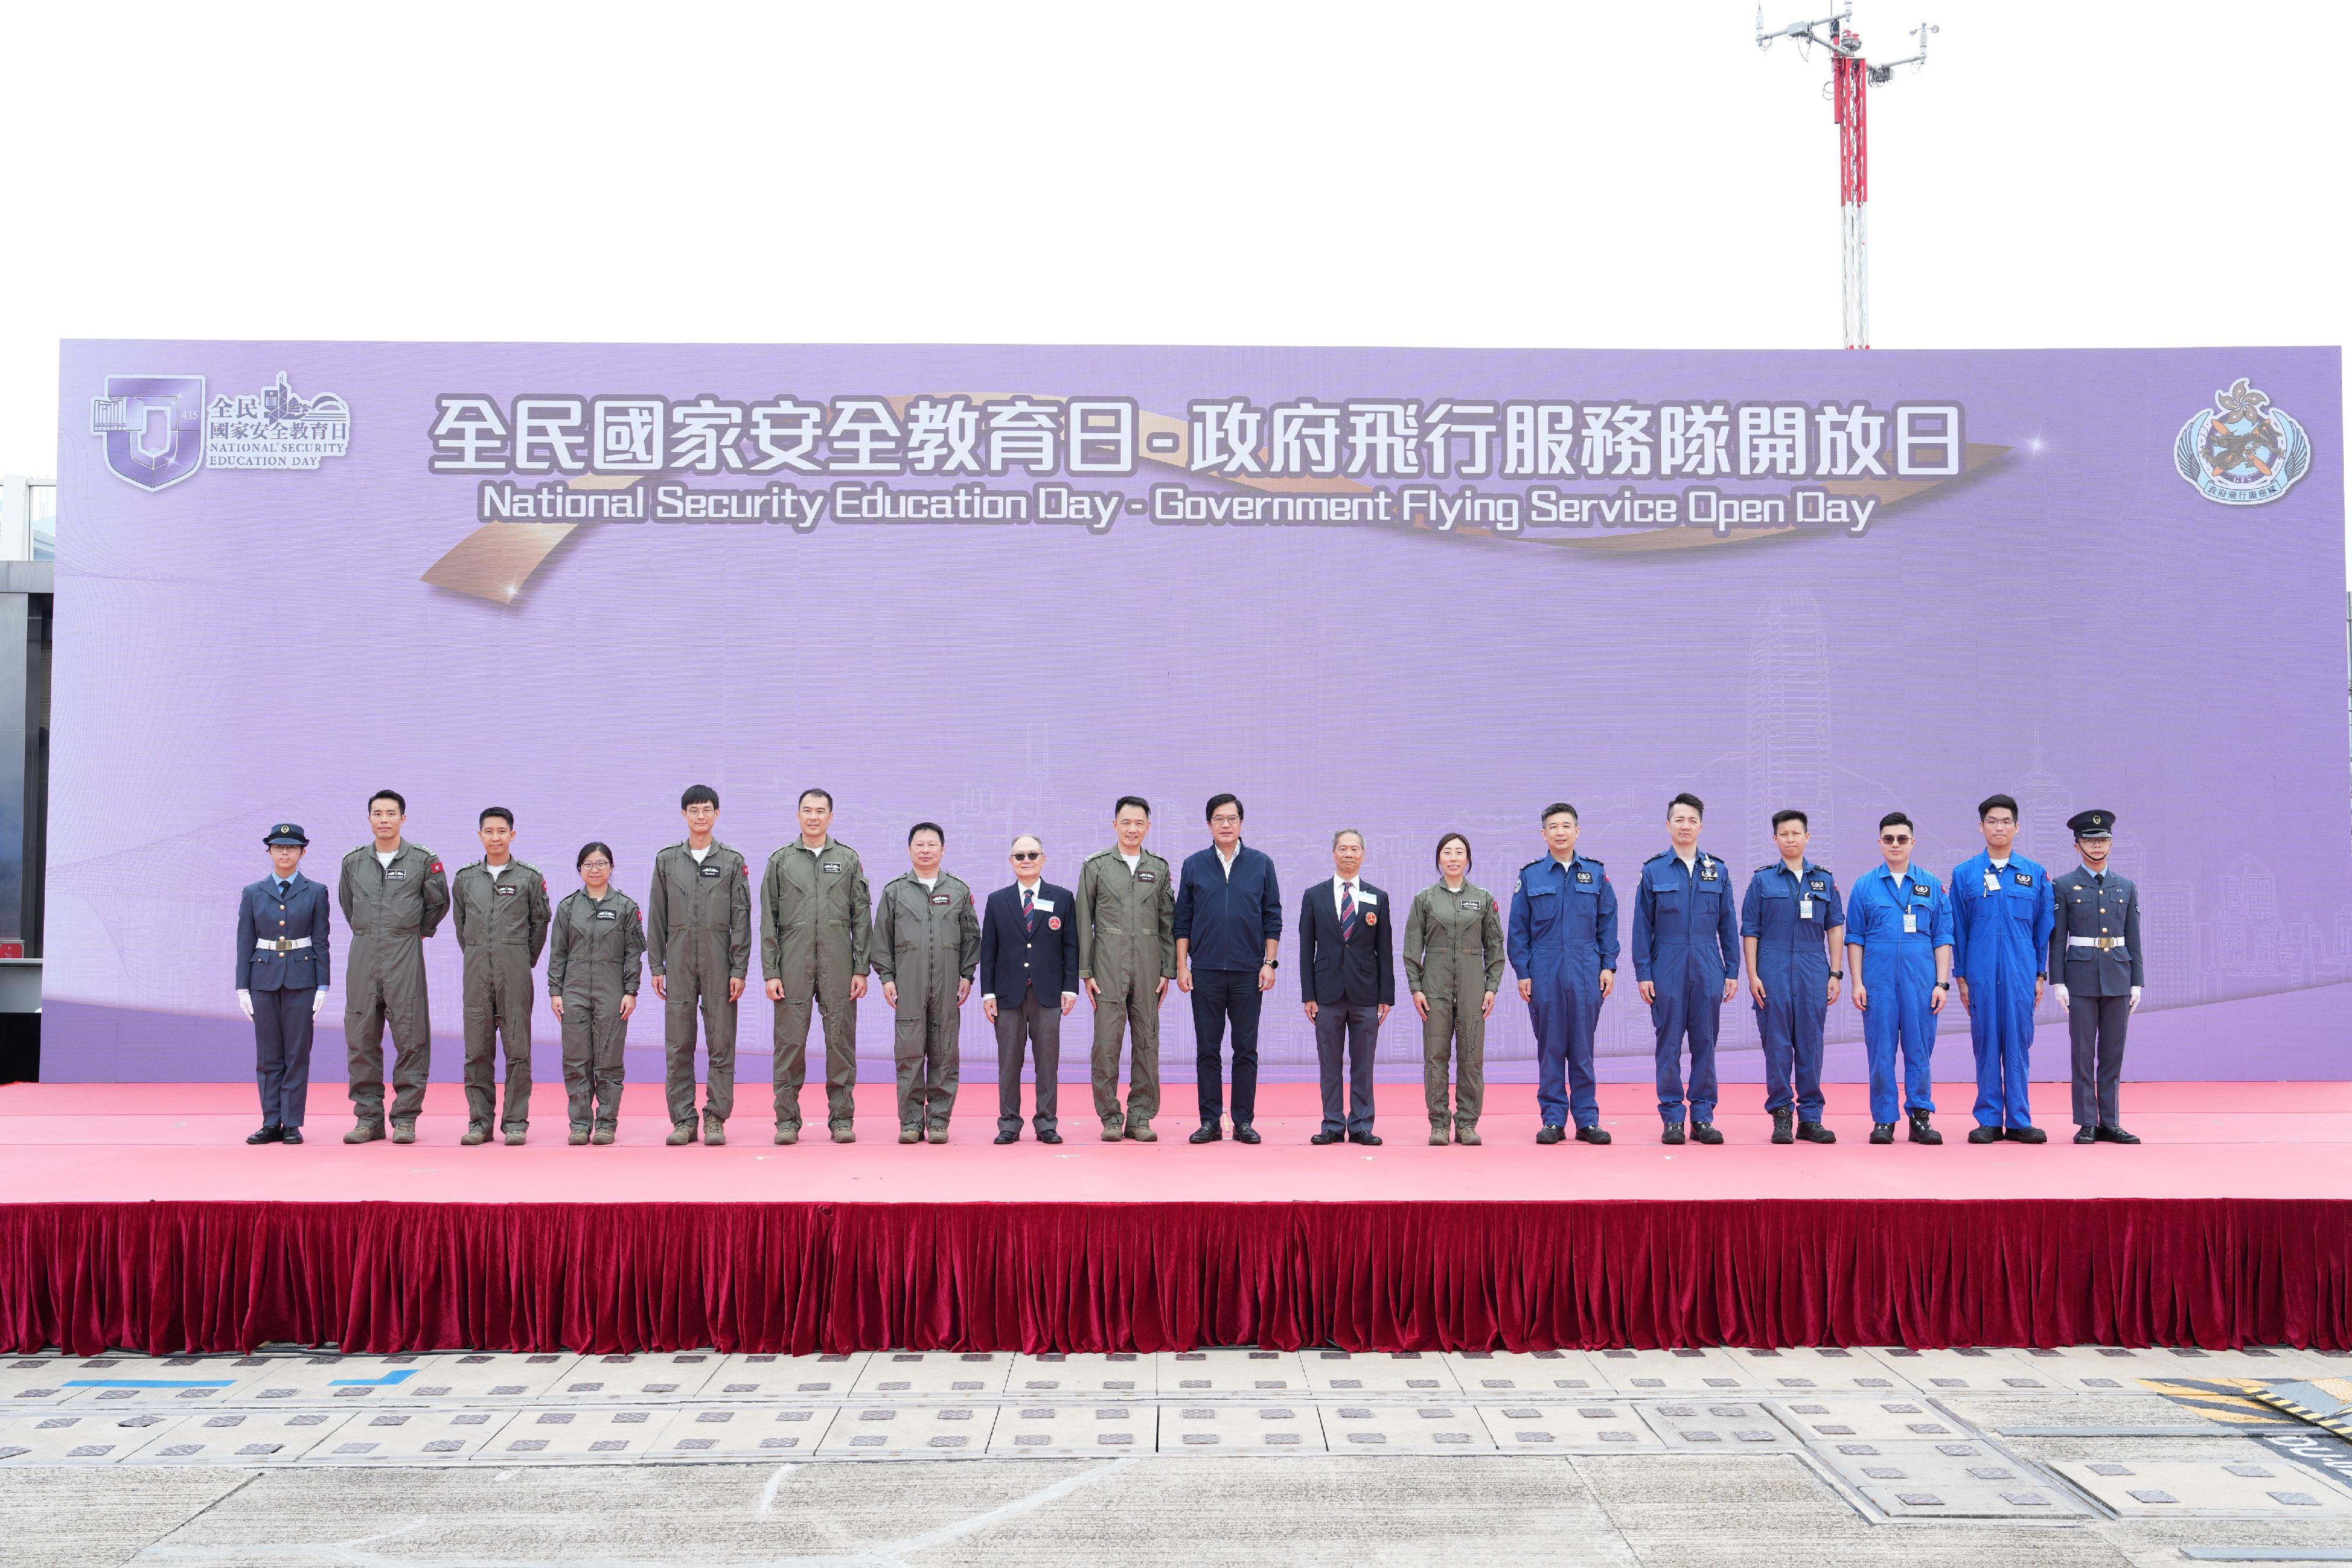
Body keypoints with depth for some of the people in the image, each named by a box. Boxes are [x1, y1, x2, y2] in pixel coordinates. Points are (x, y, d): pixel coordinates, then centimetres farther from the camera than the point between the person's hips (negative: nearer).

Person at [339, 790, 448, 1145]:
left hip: (405, 955, -3)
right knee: (361, 1039, 3)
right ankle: (368, 1118, 11)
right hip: (363, 954, 3)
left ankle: (405, 1119, 2)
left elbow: (438, 903, 12)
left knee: (410, 1039, -4)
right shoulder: (353, 862, 10)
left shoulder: (424, 860, 2)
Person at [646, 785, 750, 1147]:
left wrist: (739, 970, -5)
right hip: (679, 957, 1)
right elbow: (657, 917, 9)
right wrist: (656, 967, 3)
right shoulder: (667, 860, 10)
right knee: (678, 1044, 2)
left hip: (719, 959, -1)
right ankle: (683, 1120, 8)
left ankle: (716, 1119, 5)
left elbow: (741, 919, 1)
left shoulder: (733, 861, 5)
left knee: (721, 1042, -1)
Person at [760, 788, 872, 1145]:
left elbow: (862, 918, 7)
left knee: (841, 1041, 1)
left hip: (837, 966, 0)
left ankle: (842, 1118, 8)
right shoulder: (781, 861, 9)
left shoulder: (849, 860, 10)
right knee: (790, 1042, 0)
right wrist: (770, 972, -1)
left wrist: (861, 969, 0)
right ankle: (787, 1119, 8)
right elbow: (768, 921, 6)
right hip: (793, 967, 0)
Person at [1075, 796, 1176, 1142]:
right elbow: (1084, 922, 3)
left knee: (1147, 1042, 3)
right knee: (1107, 1042, -4)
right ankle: (1110, 1118, 4)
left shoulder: (1159, 868, 11)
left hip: (1148, 966, 2)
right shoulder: (1096, 866, 4)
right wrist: (1085, 972, -3)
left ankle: (1140, 1118, 10)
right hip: (1108, 966, -2)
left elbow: (1168, 923, 11)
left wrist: (1167, 971, 4)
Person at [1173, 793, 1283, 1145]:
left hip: (1249, 972, 0)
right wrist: (1181, 966, 0)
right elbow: (1183, 921, 7)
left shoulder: (1261, 865, 5)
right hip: (1205, 972, 0)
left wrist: (1269, 964, -2)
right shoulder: (1194, 865, 6)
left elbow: (1272, 919, 6)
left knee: (1246, 1050, 3)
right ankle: (1210, 1122, 9)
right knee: (1207, 1051, 3)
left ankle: (1244, 1122, 9)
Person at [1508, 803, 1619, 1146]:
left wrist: (1608, 966, 1)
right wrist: (1522, 973, -1)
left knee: (1583, 1048, 3)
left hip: (1586, 970, 1)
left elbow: (1607, 923, 9)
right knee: (1550, 1047, 3)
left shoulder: (1596, 873, 7)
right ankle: (1553, 1120, 9)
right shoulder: (1530, 876, 5)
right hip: (1545, 972, 0)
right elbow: (1518, 928, 5)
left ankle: (1587, 1120, 9)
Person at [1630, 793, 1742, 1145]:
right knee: (1670, 1044, 0)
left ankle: (1702, 1117, 10)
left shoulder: (1718, 871, 9)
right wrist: (1643, 973, -3)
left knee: (1705, 1043, 4)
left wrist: (1732, 971, 5)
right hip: (1668, 968, -2)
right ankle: (1672, 1117, 6)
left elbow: (1728, 924, 10)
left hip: (1708, 968, 2)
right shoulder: (1653, 870, 3)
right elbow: (1642, 926, 2)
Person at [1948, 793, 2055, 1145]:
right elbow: (1957, 930, 6)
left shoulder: (2036, 874, 7)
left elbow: (2044, 929, 9)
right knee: (1986, 1043, 2)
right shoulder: (1964, 874, 6)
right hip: (1981, 971, 0)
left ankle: (2019, 1121, 8)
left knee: (2018, 1043, 2)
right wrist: (1961, 977, 3)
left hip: (2021, 971, 0)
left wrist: (2041, 975, 5)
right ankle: (1989, 1120, 8)